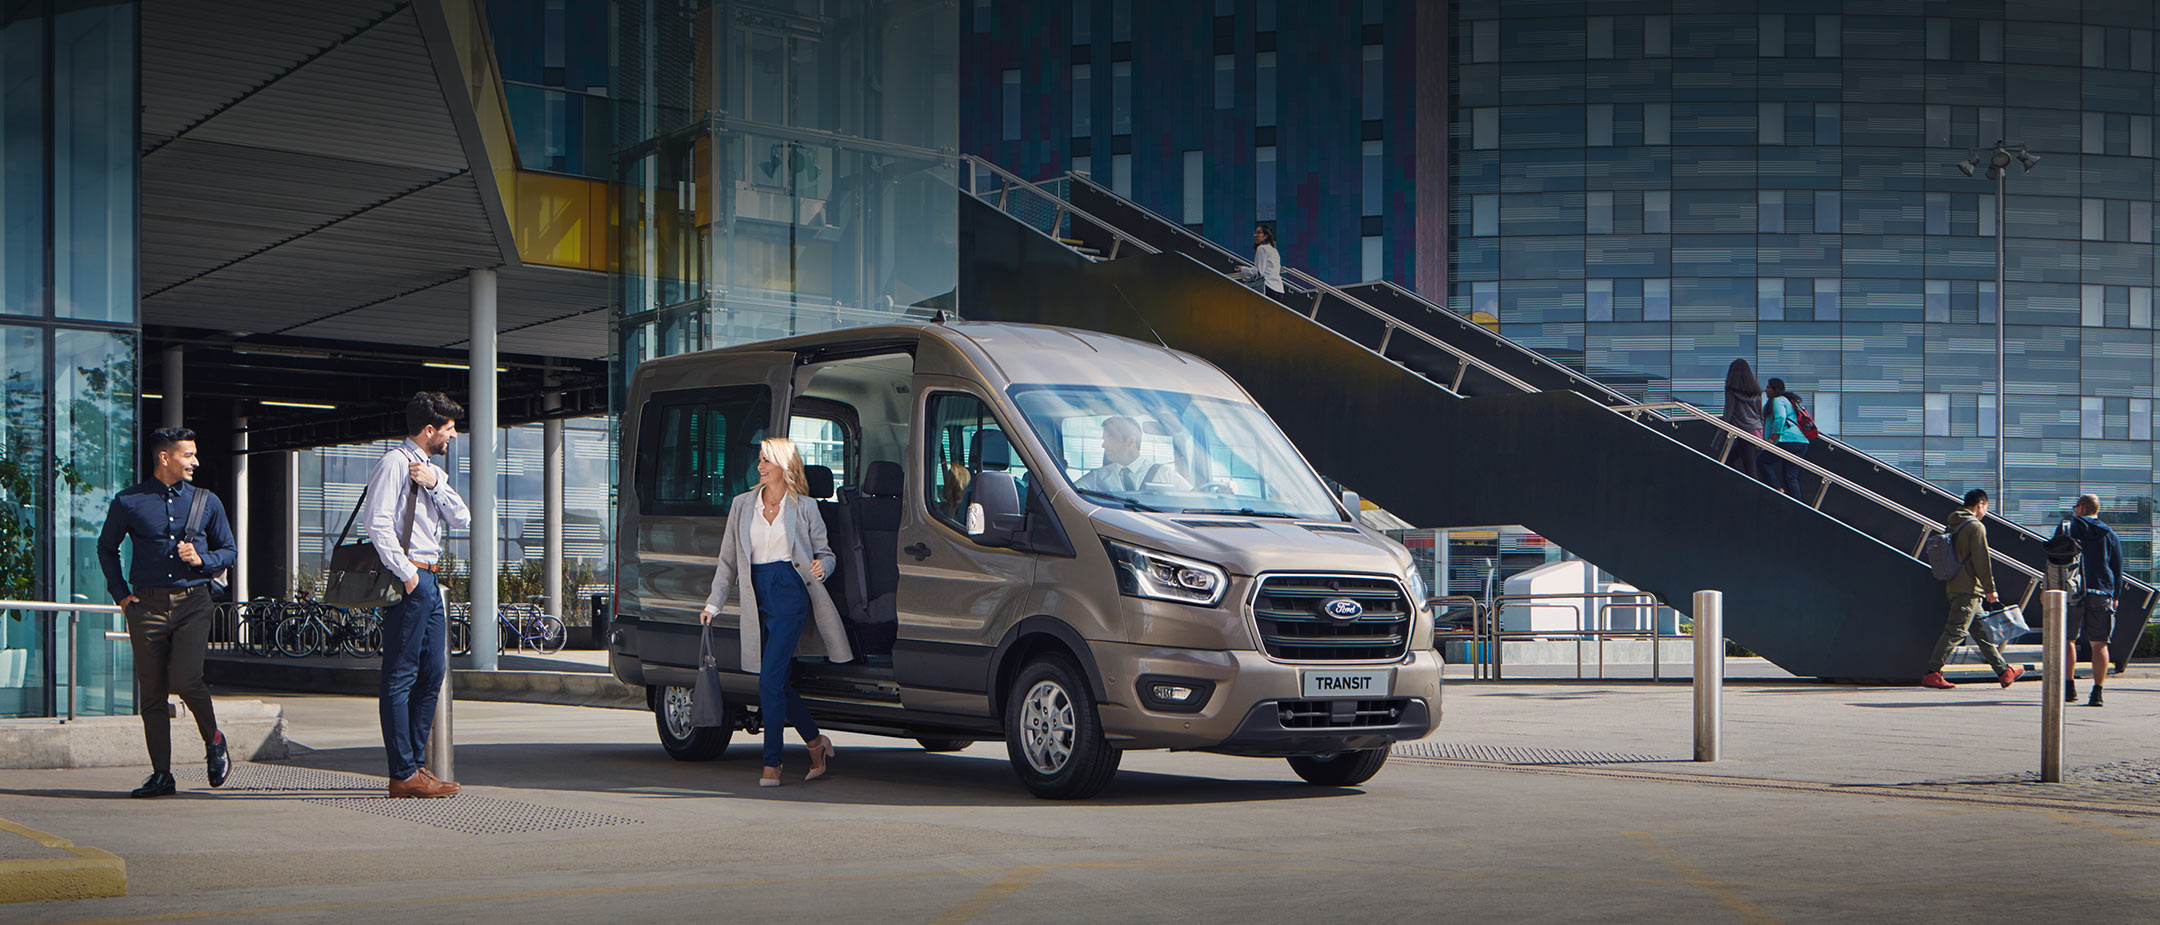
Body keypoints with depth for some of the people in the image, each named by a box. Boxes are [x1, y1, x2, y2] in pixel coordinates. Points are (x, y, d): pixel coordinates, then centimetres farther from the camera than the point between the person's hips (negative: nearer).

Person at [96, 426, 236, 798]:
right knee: (151, 693, 1)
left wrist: (202, 559, -5)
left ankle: (214, 740, 10)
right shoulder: (129, 502, 5)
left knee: (185, 679, -17)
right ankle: (161, 775, 8)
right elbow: (106, 548, 18)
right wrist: (120, 594, 9)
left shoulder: (207, 502, 9)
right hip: (147, 604, 1)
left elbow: (229, 551, 16)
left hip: (193, 603, -1)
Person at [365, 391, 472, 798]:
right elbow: (378, 522, -17)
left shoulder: (433, 471, 21)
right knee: (401, 676, -8)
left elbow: (461, 519, 12)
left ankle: (417, 763, 18)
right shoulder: (394, 464, -8)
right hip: (408, 578, -10)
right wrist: (405, 573, -18)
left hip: (429, 579, 10)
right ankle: (403, 775, -8)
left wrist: (435, 484, -2)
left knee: (433, 673, 11)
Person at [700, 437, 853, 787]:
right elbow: (728, 561, 16)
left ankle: (771, 763, -8)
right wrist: (713, 603, 10)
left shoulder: (804, 507, 4)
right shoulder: (742, 505, 12)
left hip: (791, 593, -4)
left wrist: (821, 568, -12)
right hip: (758, 597, 4)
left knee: (770, 681, -13)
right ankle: (816, 742, 26)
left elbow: (825, 553, 11)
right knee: (782, 682, 7)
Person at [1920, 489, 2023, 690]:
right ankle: (1932, 673, -15)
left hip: (1954, 587, 10)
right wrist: (1990, 589, -8)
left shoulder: (1953, 526, 16)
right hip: (1969, 588, -10)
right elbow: (1982, 561, -14)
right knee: (1955, 631, -11)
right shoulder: (1976, 527, -10)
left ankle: (2003, 671, 21)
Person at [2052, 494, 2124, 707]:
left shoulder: (2066, 528, 2)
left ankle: (2069, 686, 5)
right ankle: (2097, 691, -5)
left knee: (2066, 640, 10)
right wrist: (2115, 596, 20)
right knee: (2099, 644, 2)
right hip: (2101, 594, 2)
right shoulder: (2110, 535, 11)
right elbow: (2117, 568, 13)